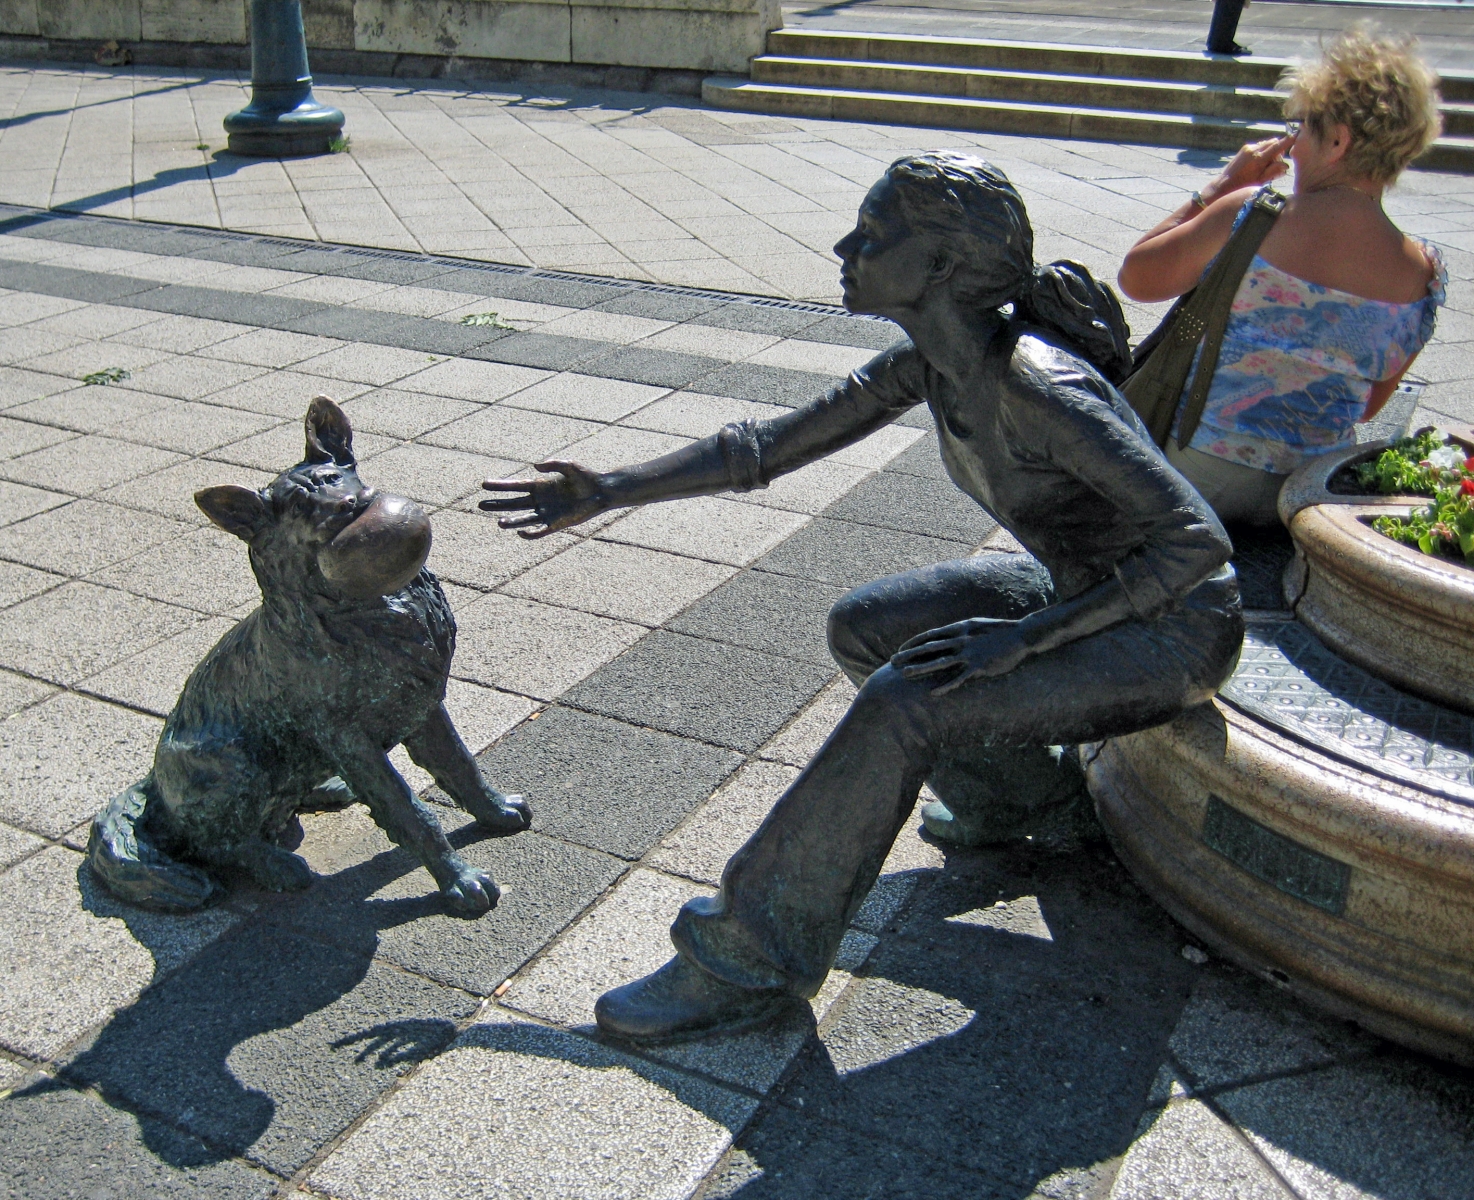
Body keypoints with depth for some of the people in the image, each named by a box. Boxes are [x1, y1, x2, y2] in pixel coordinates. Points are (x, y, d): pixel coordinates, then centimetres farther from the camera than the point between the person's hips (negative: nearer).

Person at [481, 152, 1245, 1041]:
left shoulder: (1038, 385, -31)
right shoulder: (935, 356, -5)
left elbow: (1199, 540, -32)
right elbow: (774, 445, 0)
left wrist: (1026, 635, -30)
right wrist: (612, 491, -3)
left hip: (1179, 627, -8)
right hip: (1087, 588, 8)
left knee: (903, 704, -24)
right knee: (864, 628, 7)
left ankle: (756, 960, -11)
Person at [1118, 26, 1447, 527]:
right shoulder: (1425, 275, -5)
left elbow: (1135, 277, -5)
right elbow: (1366, 406, 7)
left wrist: (1222, 187, 1)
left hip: (1196, 469, -5)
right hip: (1312, 496, 5)